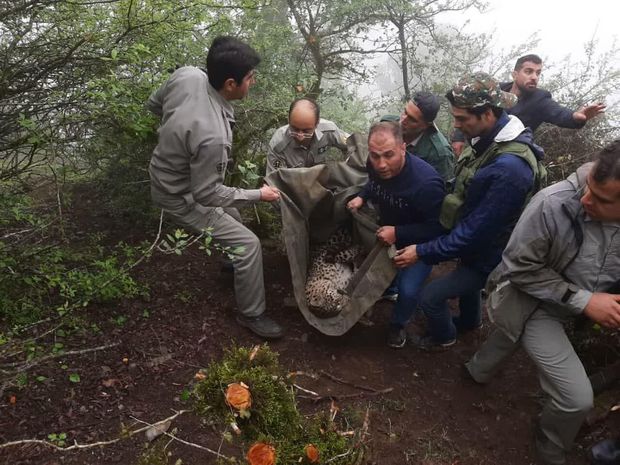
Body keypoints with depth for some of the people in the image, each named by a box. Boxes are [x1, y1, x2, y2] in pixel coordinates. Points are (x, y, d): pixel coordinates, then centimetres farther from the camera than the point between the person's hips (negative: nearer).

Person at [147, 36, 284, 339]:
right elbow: (207, 195, -27)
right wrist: (258, 194, -16)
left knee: (233, 219, 28)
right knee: (248, 244, -4)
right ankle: (251, 315, 15)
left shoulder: (187, 74, -19)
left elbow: (153, 104, 1)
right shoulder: (212, 136, -41)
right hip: (183, 199, -9)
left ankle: (234, 264, 55)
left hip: (166, 175, 9)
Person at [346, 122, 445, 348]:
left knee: (408, 290, -12)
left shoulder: (425, 182, -40)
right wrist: (362, 196, -14)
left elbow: (437, 227, -28)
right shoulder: (376, 164, -21)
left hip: (419, 242, -5)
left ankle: (398, 323, 19)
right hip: (387, 228, 6)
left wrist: (398, 233, -32)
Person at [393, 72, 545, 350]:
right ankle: (469, 322, 61)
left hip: (486, 256, -9)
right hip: (474, 242, 9)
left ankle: (443, 337, 31)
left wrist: (423, 252, -27)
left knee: (431, 296, 0)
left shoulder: (509, 168, -37)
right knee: (466, 282, 31)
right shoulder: (489, 139, -8)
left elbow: (477, 230, -32)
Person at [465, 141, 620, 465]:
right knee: (577, 397, -7)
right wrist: (583, 301, -27)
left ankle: (478, 369, 65)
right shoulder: (553, 204, -35)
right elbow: (519, 267, -25)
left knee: (511, 339, 33)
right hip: (529, 301, -5)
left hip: (567, 305, 5)